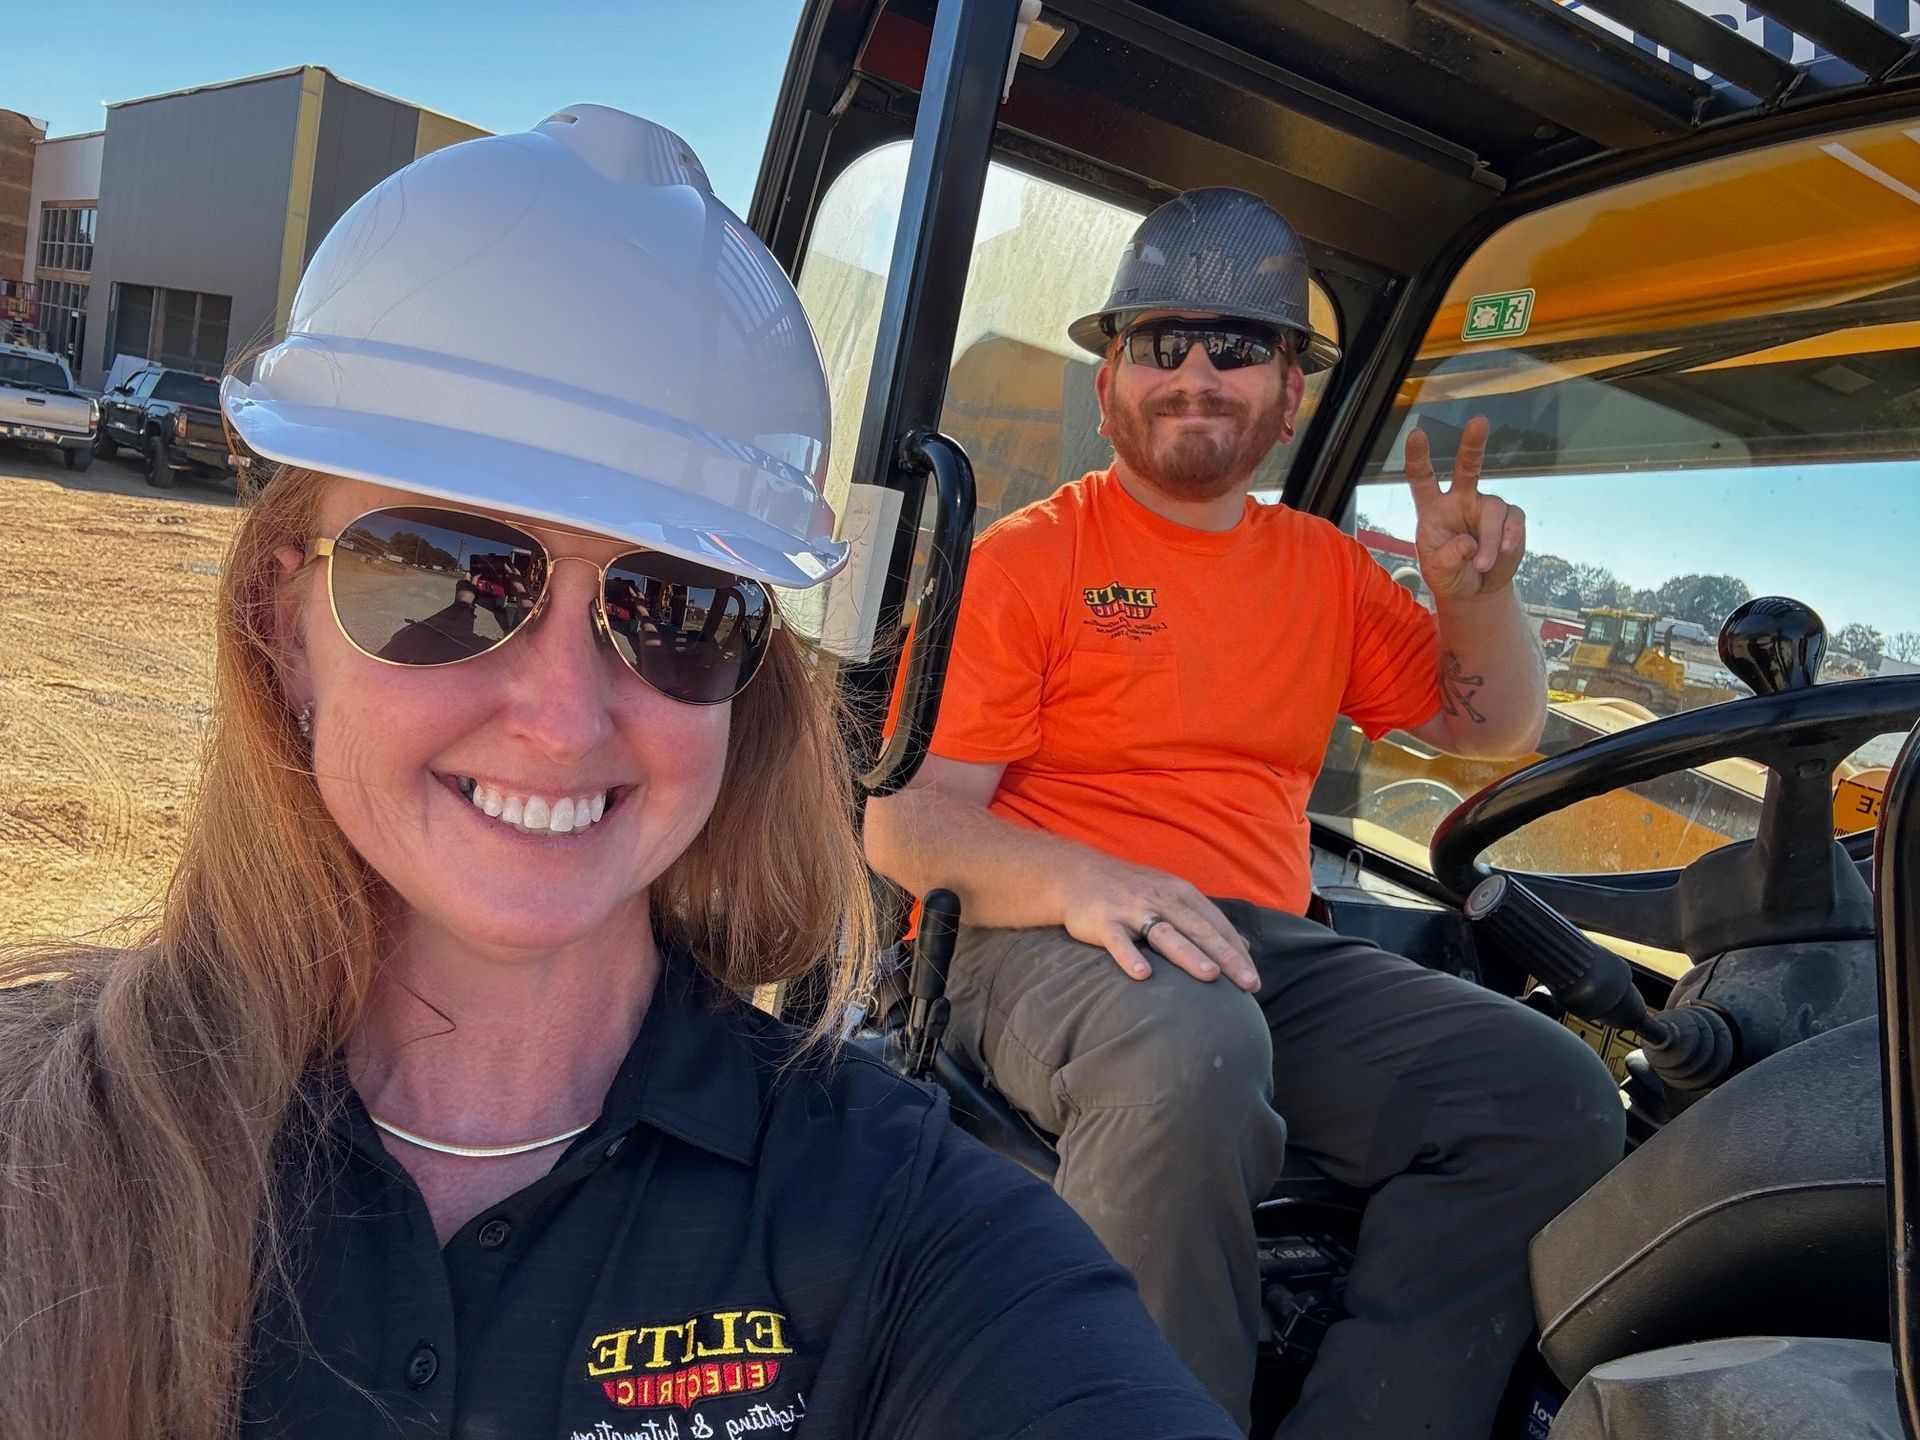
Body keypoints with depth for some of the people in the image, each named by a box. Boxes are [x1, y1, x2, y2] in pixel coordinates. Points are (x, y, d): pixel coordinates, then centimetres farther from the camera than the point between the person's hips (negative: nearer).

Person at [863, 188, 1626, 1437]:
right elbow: (908, 820, -6)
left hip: (1272, 948, 6)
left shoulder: (1326, 568, 18)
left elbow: (1493, 733, 24)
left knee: (1556, 1096, -15)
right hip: (1044, 942, -5)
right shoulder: (1026, 558, 1)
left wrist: (1476, 592, 4)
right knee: (1190, 1050, -38)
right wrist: (1076, 881, -26)